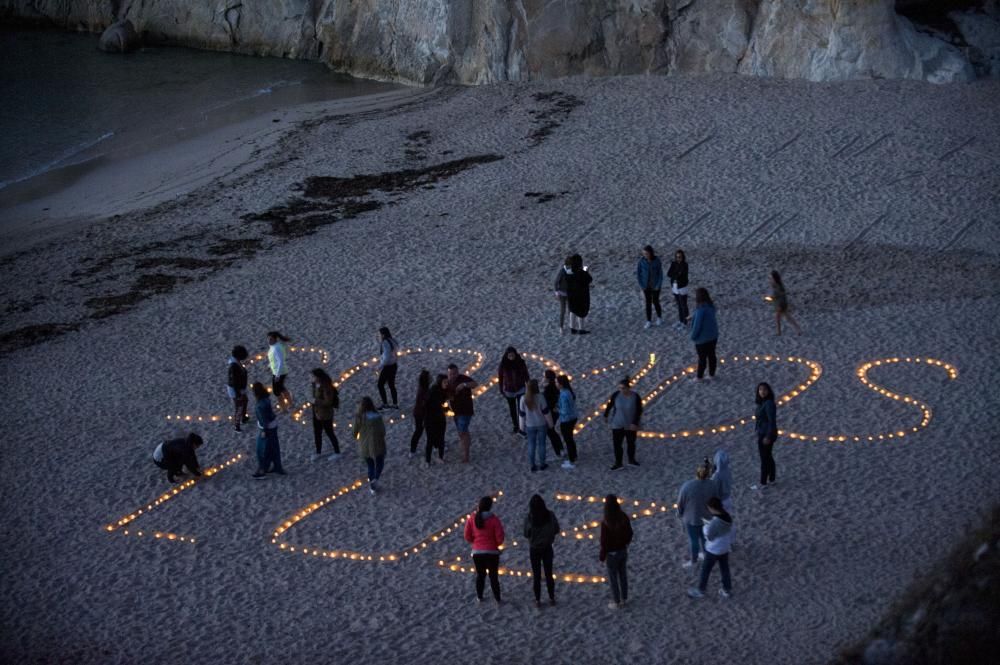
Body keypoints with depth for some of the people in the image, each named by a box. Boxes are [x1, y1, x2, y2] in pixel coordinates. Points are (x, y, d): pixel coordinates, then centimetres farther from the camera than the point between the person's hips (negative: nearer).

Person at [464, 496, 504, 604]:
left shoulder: (472, 519, -3)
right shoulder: (494, 520, -12)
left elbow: (467, 537, 0)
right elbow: (500, 539, -11)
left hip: (477, 552, 3)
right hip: (492, 552, -3)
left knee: (480, 574, 19)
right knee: (493, 576, 6)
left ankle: (480, 597, 27)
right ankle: (498, 599, 10)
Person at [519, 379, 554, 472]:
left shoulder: (523, 399, -14)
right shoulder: (540, 398, -20)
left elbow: (521, 413, -6)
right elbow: (546, 411, -12)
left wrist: (522, 426, 8)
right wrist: (550, 423, 3)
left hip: (530, 425, 1)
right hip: (541, 424, -1)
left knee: (531, 445, 13)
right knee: (541, 444, 13)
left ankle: (533, 465, 19)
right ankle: (542, 464, 23)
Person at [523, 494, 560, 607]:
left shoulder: (529, 518, -17)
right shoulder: (550, 515, -12)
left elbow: (526, 534, -9)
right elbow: (556, 530, -2)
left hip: (534, 549, -1)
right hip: (547, 548, 1)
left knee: (536, 575, 9)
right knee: (549, 574, 15)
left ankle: (538, 600, 12)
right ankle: (551, 598, 19)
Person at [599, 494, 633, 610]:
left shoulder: (605, 523, -32)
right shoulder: (624, 517, -15)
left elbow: (604, 542, -23)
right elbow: (629, 533, -1)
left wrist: (602, 557, -7)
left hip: (612, 553, -5)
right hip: (623, 550, 5)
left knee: (613, 578, 15)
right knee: (622, 575, 24)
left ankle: (616, 603, 29)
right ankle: (624, 598, 40)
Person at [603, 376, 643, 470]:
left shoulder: (635, 396, -19)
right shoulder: (616, 395, -16)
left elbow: (639, 411, -13)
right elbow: (610, 405, 2)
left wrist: (635, 423, -20)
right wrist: (606, 415, 13)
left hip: (631, 425, 0)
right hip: (617, 424, 0)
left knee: (631, 443, 16)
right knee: (616, 444, -3)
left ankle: (631, 460, 35)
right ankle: (618, 463, 6)